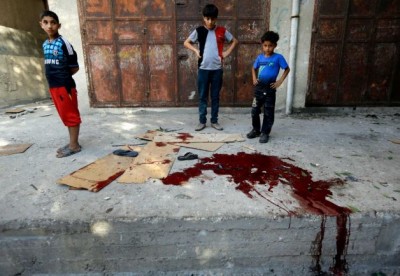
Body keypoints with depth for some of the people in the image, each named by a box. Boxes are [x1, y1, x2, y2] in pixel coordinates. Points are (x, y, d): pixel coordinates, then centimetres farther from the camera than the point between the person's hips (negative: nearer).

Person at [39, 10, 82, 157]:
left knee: (71, 115, 0)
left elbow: (74, 68, -8)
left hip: (65, 86, -8)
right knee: (64, 115, 13)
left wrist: (63, 76, -1)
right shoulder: (45, 45, 12)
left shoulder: (64, 43, -9)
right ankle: (72, 142, 23)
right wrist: (55, 76, 5)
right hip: (53, 86, 8)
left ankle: (74, 145, 7)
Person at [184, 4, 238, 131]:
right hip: (203, 69, 0)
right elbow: (186, 42, 10)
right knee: (202, 96, 4)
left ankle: (214, 121, 17)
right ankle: (202, 121, 14)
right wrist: (196, 50, -4)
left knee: (215, 96, 7)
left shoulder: (222, 31, 4)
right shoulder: (199, 30, 2)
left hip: (217, 69, 1)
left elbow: (234, 41, 16)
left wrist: (227, 52, 3)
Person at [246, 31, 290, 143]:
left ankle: (265, 133, 15)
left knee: (268, 112, 4)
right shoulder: (260, 57, 5)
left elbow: (287, 69, 1)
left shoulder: (278, 57, -7)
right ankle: (256, 130, 25)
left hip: (270, 88, -4)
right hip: (258, 87, 4)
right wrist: (254, 78, 6)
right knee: (255, 110, 8)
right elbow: (254, 68, 21)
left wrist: (280, 81, -8)